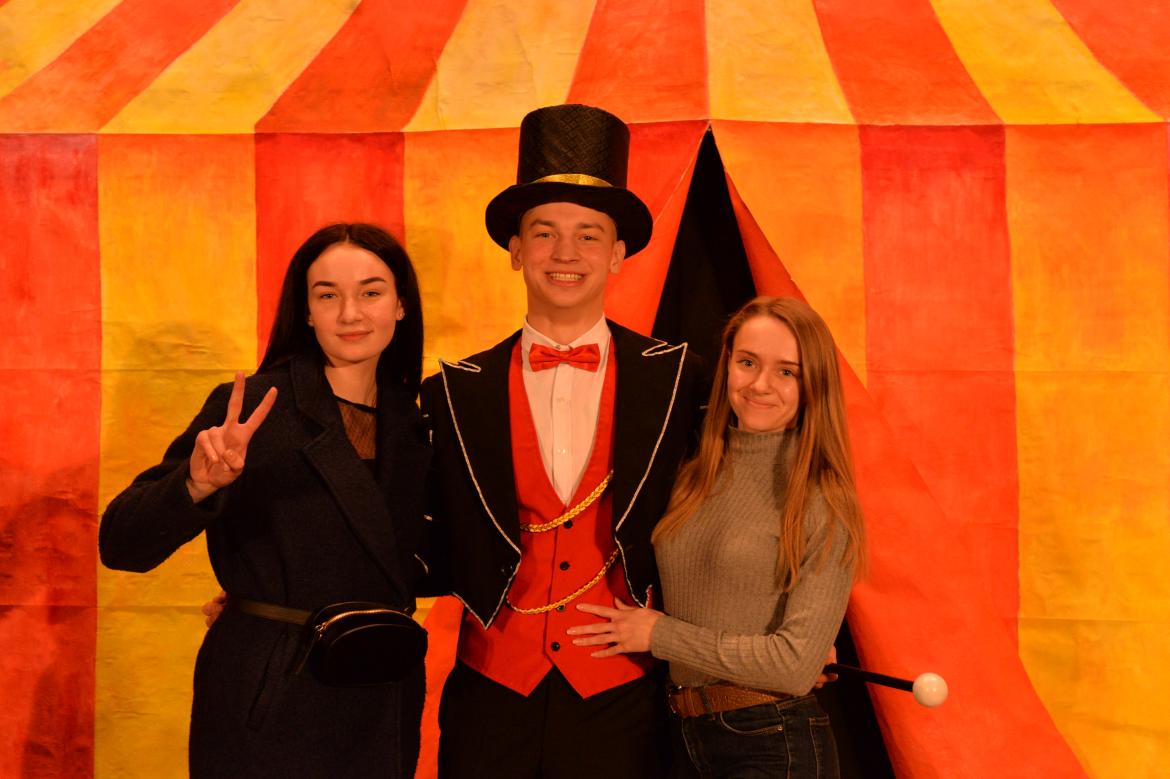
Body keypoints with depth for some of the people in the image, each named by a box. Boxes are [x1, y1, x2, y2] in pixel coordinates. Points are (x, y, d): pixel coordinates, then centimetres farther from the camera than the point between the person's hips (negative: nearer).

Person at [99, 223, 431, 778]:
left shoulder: (412, 425, 4)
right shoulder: (250, 409, -11)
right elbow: (122, 545, -18)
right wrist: (196, 485, -34)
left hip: (386, 705, 5)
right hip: (269, 705, -5)